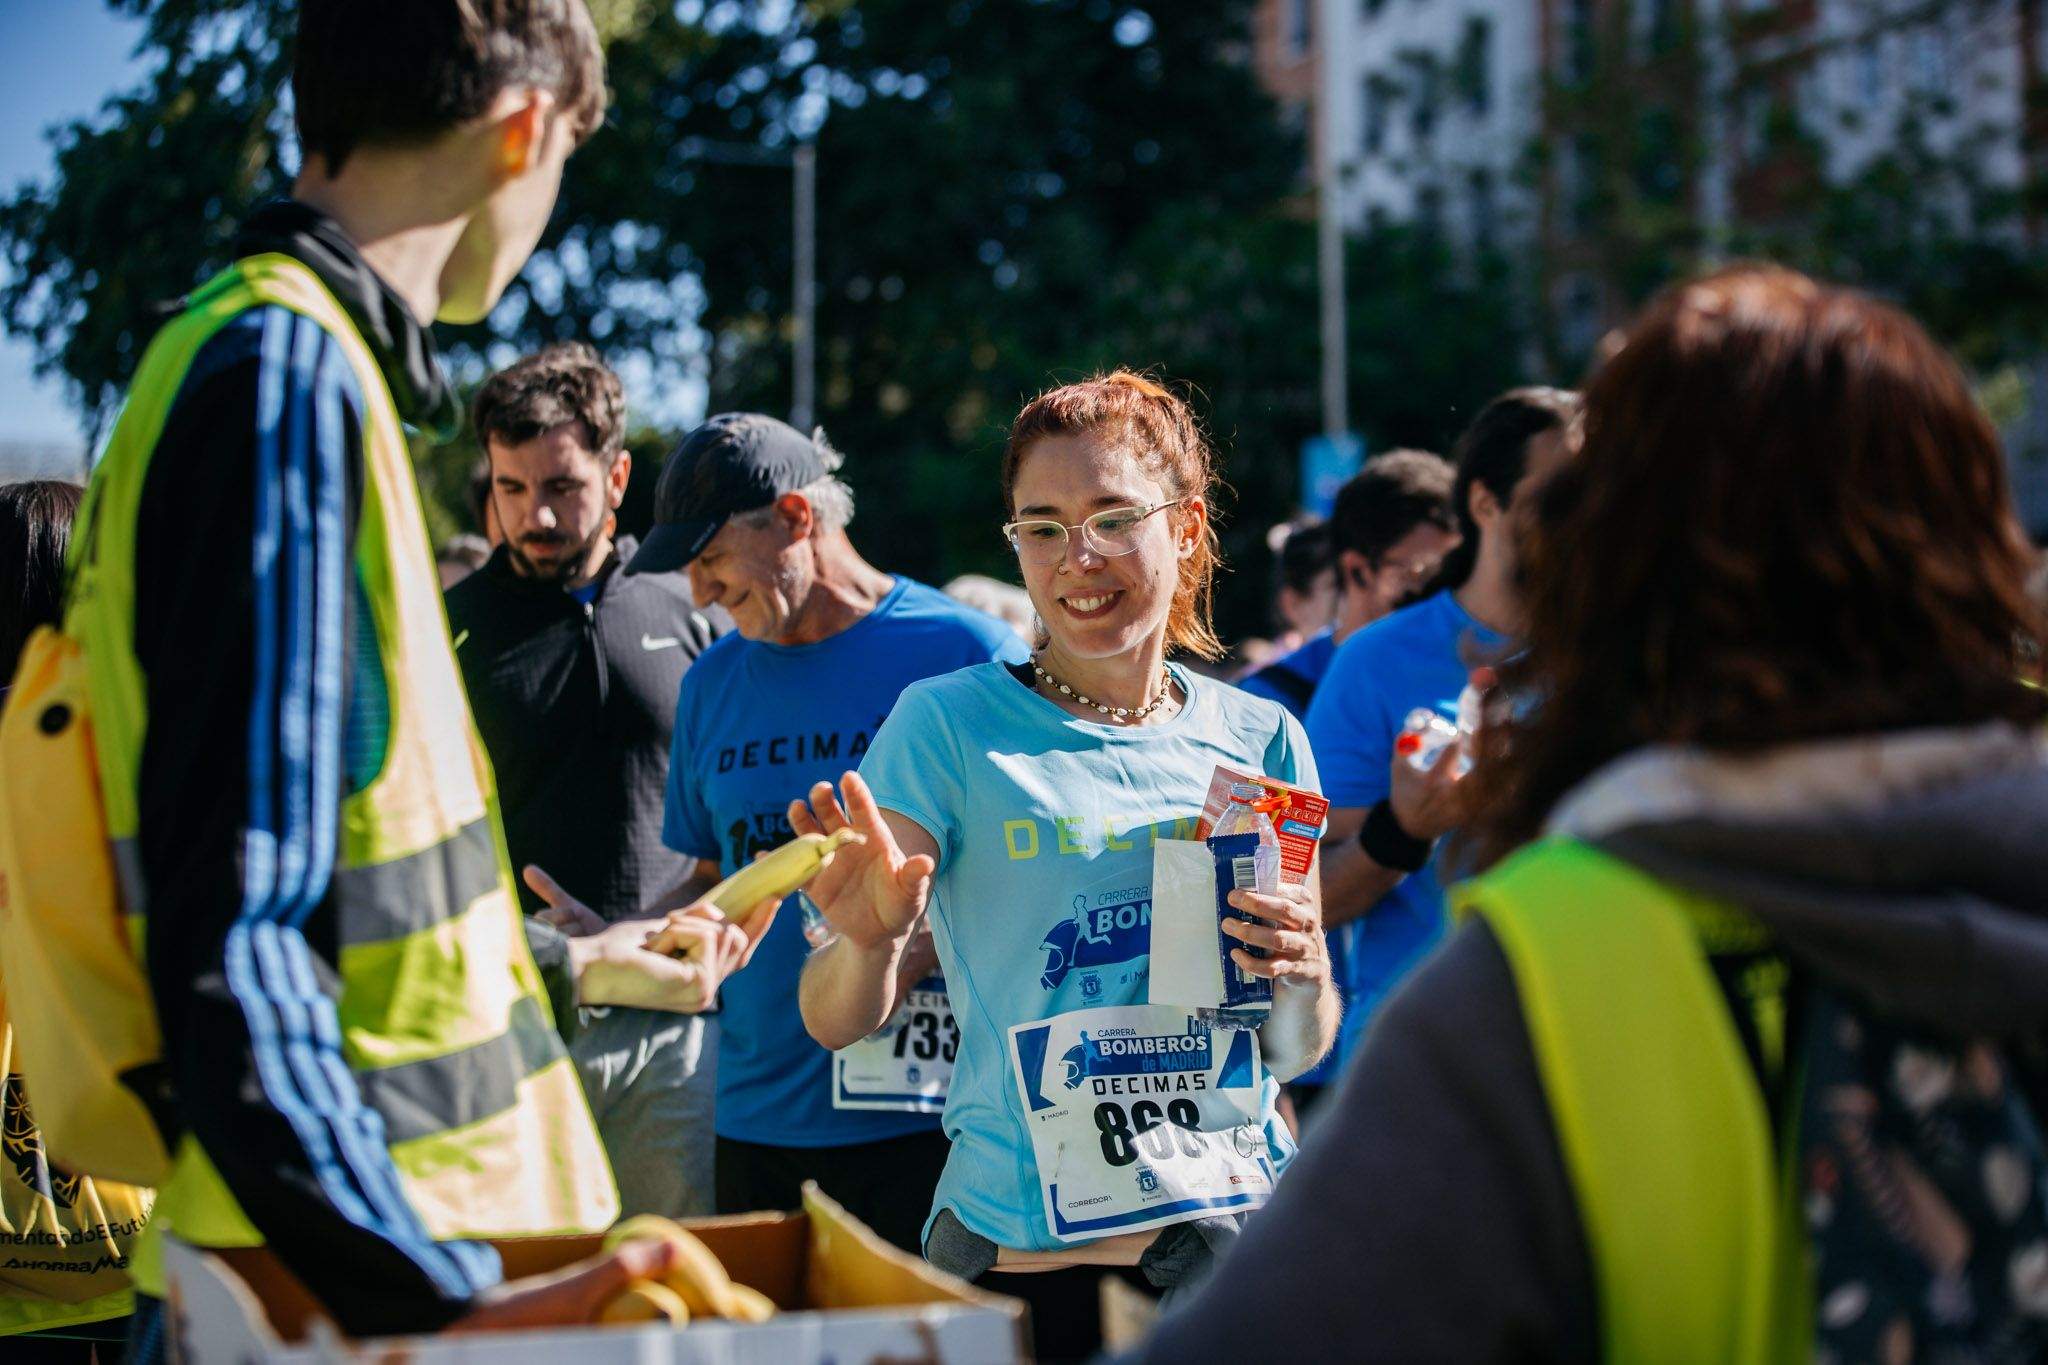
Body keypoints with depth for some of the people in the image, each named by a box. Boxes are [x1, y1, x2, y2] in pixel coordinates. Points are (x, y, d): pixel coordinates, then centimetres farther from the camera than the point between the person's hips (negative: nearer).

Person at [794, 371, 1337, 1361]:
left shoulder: (1258, 740, 4)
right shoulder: (949, 725, -5)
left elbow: (1296, 1053, 9)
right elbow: (833, 1022, -8)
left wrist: (1300, 983, -12)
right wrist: (871, 943, -29)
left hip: (1240, 1235, 3)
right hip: (1025, 1260, -3)